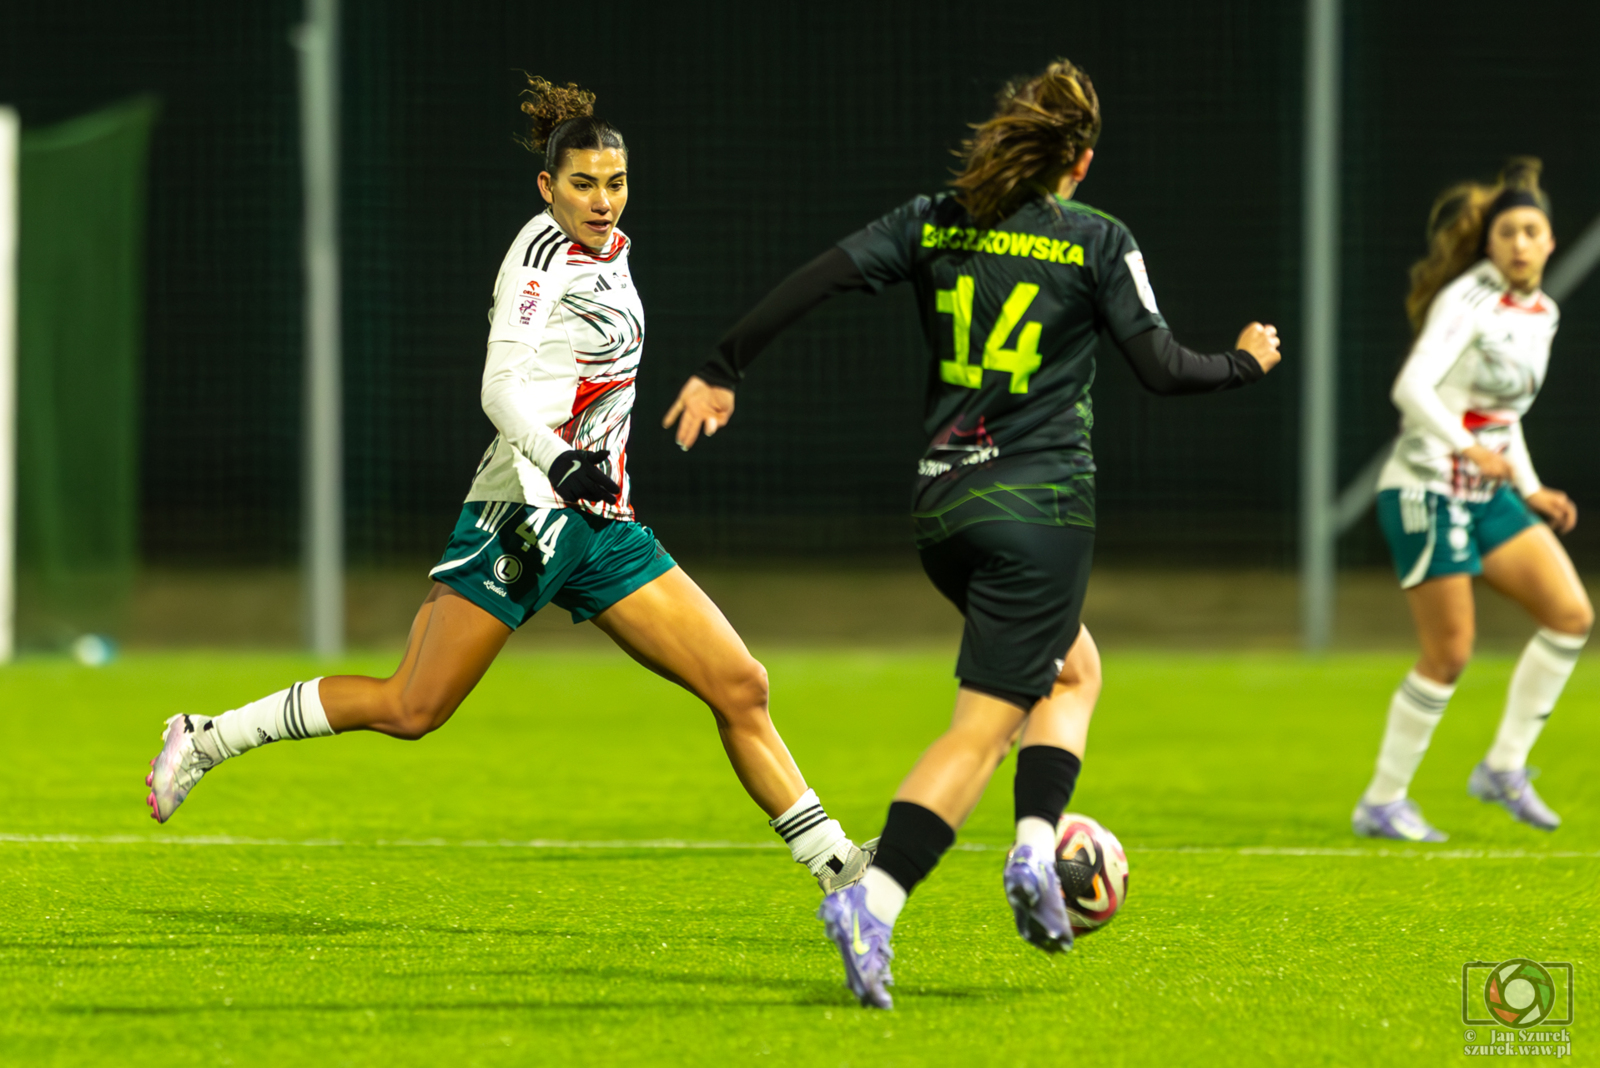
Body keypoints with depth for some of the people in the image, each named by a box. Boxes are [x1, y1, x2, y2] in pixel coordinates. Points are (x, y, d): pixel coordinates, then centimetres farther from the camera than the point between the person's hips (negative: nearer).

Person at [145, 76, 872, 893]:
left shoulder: (610, 249, 15)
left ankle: (835, 865, 3)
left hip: (600, 521, 8)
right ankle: (205, 740, 6)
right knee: (412, 708, -8)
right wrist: (559, 461, -35)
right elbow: (500, 387, -20)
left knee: (741, 687, -1)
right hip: (527, 509, -8)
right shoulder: (544, 247, -10)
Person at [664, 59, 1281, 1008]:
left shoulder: (934, 223, 7)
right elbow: (1162, 367, -4)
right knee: (984, 725, -7)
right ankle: (874, 904, -22)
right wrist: (1247, 363, 15)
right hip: (1042, 503, -6)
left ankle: (1036, 848, 10)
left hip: (943, 504, 6)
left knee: (1074, 669, 26)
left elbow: (816, 280, -1)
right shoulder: (1098, 241, -3)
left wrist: (723, 371, 7)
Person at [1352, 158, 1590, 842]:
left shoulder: (1541, 313, 12)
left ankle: (1504, 769, 8)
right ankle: (1382, 804, 6)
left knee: (1571, 615, -1)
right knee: (1448, 656, -7)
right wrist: (1469, 449, -40)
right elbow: (1411, 387, -27)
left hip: (1487, 495, 8)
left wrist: (1530, 491, 17)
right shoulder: (1468, 299, -14)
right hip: (1427, 489, -8)